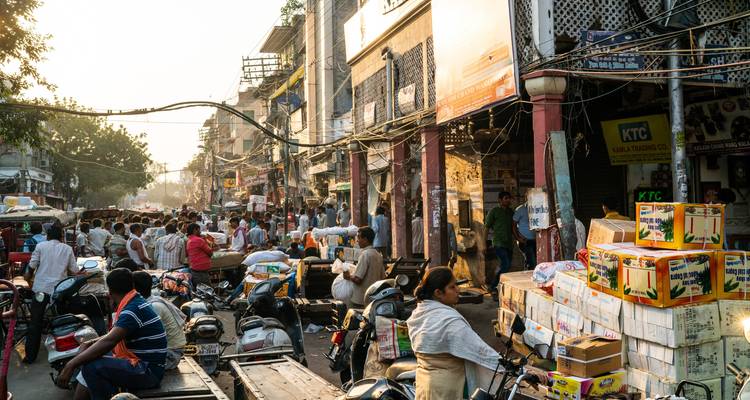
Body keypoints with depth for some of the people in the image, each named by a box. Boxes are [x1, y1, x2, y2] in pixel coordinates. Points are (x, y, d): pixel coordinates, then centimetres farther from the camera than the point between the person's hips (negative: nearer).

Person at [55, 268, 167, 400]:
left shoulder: (134, 309, -19)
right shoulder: (135, 303, 12)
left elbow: (108, 342, -29)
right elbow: (113, 336, 23)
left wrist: (70, 365, -27)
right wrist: (89, 344, 9)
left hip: (148, 371, -10)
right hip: (144, 365, 10)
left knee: (91, 366, -24)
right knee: (87, 358, 15)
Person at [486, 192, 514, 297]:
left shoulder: (511, 212, 15)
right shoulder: (494, 211, -2)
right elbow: (487, 227, -2)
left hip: (509, 244, 6)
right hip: (499, 243, -6)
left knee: (503, 266, 5)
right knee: (506, 265, -20)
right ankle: (493, 287, -9)